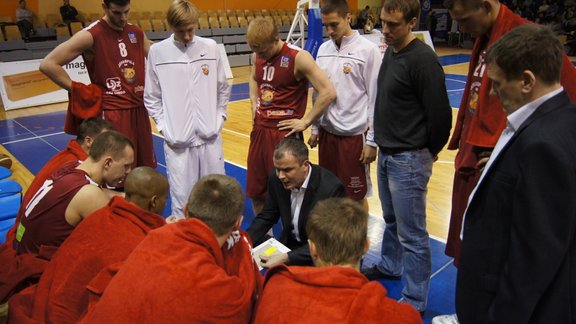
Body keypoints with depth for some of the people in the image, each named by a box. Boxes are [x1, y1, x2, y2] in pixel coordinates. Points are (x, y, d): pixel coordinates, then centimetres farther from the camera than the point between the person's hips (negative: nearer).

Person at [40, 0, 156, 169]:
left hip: (139, 110, 6)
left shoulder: (137, 32, 7)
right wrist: (78, 90, -10)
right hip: (112, 114, -6)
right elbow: (48, 64, -14)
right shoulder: (91, 35, -12)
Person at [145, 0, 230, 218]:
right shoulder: (157, 52, -1)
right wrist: (163, 127, -2)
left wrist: (219, 118, 4)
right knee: (181, 196, 4)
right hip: (176, 140, -1)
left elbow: (223, 88, 11)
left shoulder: (211, 47, 2)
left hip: (211, 136, 2)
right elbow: (151, 97, 5)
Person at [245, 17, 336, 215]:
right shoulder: (257, 56, 5)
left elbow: (328, 92, -18)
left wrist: (305, 121, -15)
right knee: (255, 192, 16)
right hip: (260, 130, 7)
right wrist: (254, 105, 12)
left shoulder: (298, 58, -15)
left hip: (285, 132, -7)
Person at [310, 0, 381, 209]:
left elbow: (376, 99, -10)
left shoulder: (368, 50, -10)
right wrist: (315, 128, 13)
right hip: (327, 132, 5)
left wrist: (372, 140, -10)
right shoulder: (323, 49, 6)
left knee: (357, 196, 6)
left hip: (354, 134, -5)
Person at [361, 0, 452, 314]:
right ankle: (390, 266, 46)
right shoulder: (390, 53, 9)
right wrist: (382, 144, 15)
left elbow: (440, 113, -18)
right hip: (386, 154, 9)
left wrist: (429, 152, -4)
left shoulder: (423, 59, -19)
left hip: (408, 160, -9)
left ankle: (415, 301, 19)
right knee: (391, 219, 25)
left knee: (412, 234, 3)